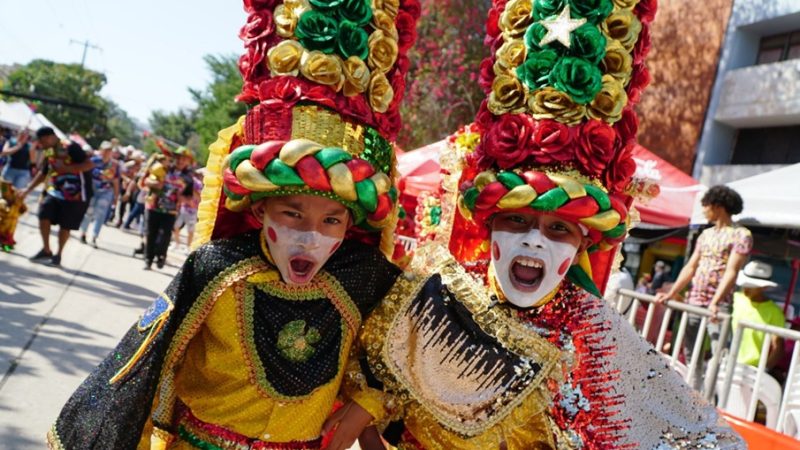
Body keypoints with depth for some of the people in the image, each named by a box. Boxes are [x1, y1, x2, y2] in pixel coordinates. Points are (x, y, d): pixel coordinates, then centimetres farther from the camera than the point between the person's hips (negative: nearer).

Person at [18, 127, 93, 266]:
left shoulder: (71, 148, -17)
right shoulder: (48, 153, 9)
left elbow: (89, 165, -25)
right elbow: (43, 173, 21)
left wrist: (66, 168, -27)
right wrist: (28, 189, 18)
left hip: (75, 195, -7)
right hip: (55, 191, 7)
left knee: (65, 225, 1)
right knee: (43, 215, -7)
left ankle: (58, 254, 21)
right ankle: (46, 250, 10)